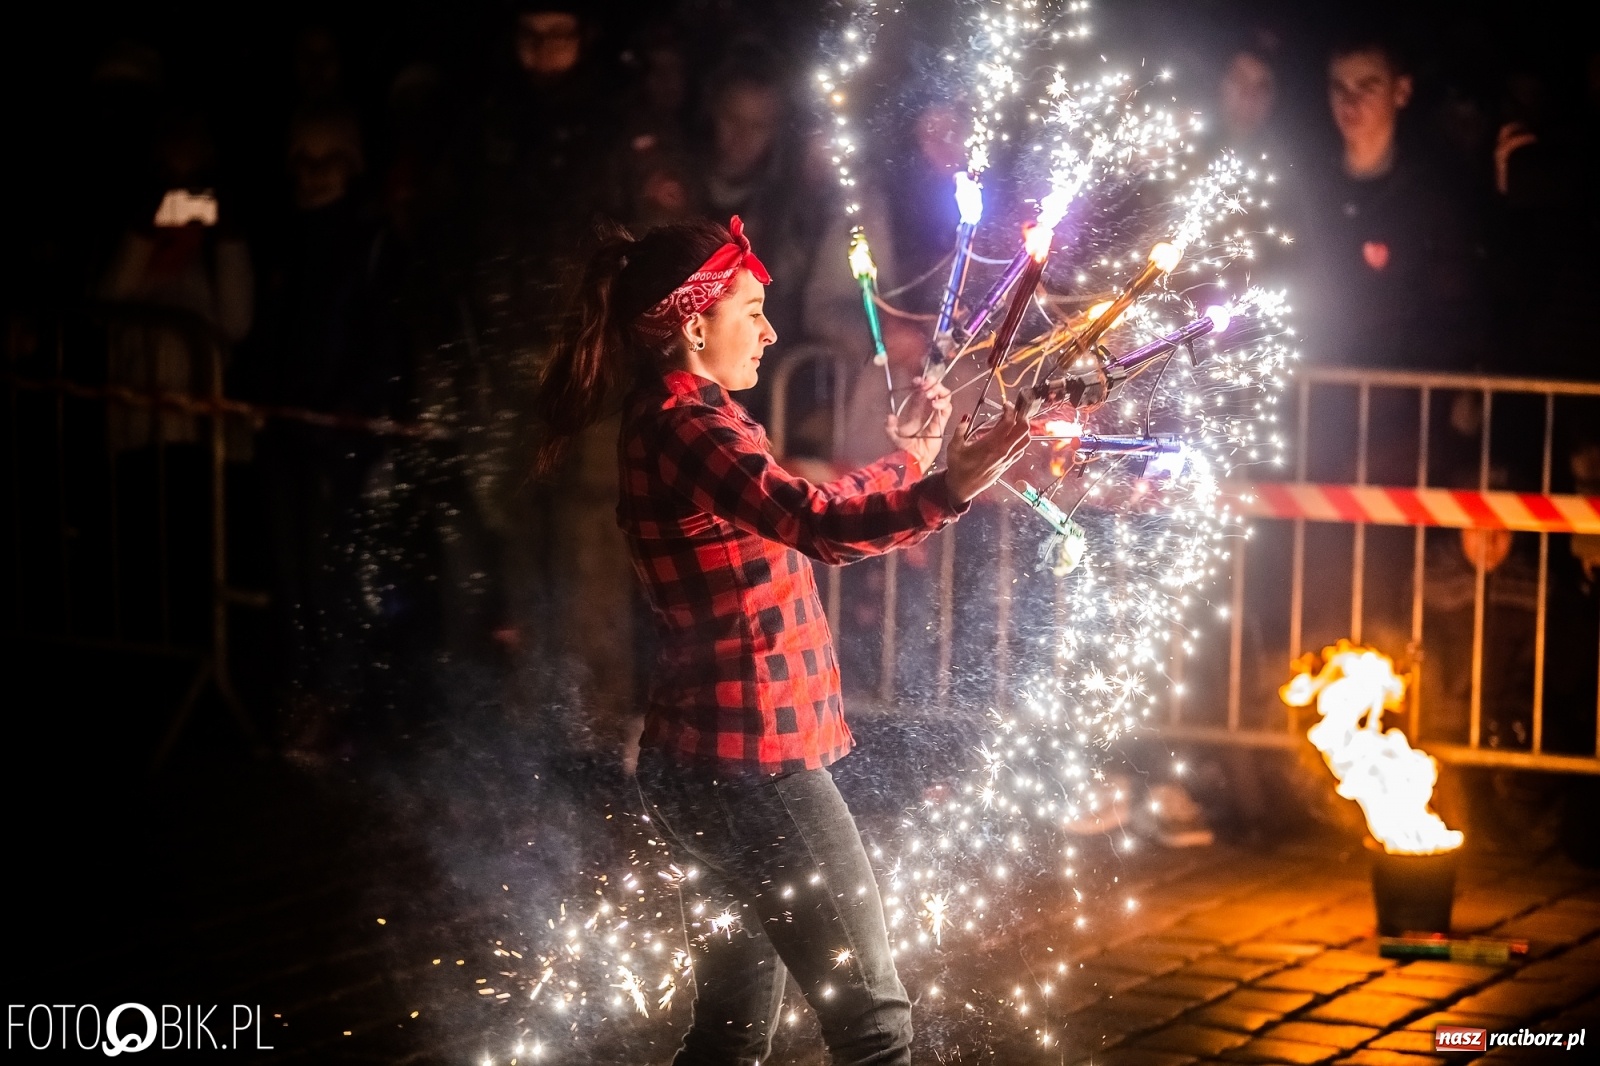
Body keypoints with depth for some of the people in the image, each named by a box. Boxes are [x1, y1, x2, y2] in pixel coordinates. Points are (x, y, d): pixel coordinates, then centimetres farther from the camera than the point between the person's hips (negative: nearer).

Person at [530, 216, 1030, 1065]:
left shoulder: (674, 424, 15)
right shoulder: (686, 428, -16)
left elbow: (798, 522, 30)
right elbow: (816, 524, -35)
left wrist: (908, 455, 40)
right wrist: (947, 486, -49)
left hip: (713, 763, 10)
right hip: (753, 759, -10)